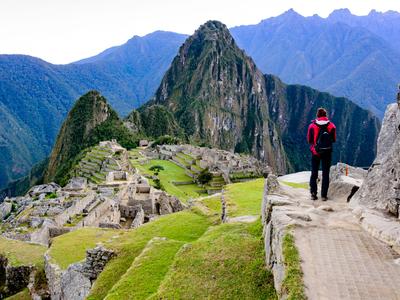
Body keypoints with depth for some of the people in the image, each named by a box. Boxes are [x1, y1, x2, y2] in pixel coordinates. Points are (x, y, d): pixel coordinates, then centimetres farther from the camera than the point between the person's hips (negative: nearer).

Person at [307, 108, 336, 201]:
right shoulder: (332, 126, -6)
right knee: (325, 174, 7)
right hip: (327, 152, 0)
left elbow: (309, 140, 0)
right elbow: (334, 140, 4)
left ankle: (313, 193, 6)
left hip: (315, 152, 0)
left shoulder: (312, 126, -8)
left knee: (314, 173, 11)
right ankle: (324, 195, 6)